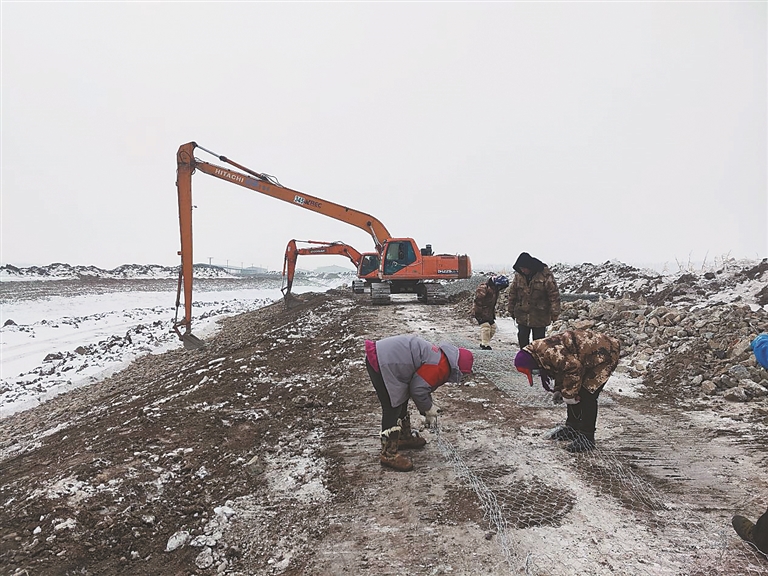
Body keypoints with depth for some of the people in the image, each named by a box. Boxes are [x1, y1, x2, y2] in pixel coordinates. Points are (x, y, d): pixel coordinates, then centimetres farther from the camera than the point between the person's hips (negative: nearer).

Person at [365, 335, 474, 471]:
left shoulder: (439, 356, 17)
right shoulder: (441, 367, -14)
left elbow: (423, 385, 27)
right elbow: (417, 390, -13)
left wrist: (428, 411, 30)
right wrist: (430, 410, 5)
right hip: (381, 362, -11)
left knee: (401, 400, 23)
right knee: (393, 407, -6)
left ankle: (404, 436, 41)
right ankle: (388, 454, 2)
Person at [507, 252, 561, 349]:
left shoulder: (545, 275, -14)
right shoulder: (518, 275, -1)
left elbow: (554, 295, -12)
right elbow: (512, 293, 9)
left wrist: (554, 313, -13)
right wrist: (511, 310, 11)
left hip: (540, 316, -4)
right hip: (522, 315, 4)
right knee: (522, 339, 10)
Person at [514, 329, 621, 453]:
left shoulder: (549, 352, -29)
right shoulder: (541, 352, 3)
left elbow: (574, 368, -30)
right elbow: (560, 370, 16)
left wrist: (568, 394, -20)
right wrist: (558, 391, 10)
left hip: (604, 354, -11)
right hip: (588, 359, 11)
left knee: (587, 395, -13)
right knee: (574, 394, 14)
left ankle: (587, 437, -5)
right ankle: (573, 426, 28)